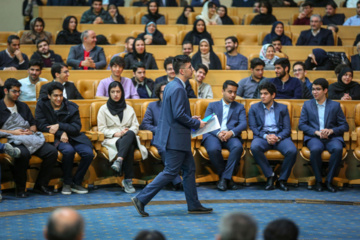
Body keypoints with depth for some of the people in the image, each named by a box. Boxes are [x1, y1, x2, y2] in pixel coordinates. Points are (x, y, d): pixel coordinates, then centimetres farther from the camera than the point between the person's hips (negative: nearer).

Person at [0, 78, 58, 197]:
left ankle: (40, 185, -8)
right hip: (11, 141, -6)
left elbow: (33, 124, 25)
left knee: (52, 151, -19)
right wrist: (13, 132, -10)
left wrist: (31, 131, 2)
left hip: (29, 138, 6)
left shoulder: (23, 106, 25)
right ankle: (20, 188, -22)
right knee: (23, 153, -41)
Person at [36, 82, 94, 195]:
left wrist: (60, 126, -15)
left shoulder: (71, 107, 4)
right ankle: (67, 183, -16)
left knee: (88, 153, -24)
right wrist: (60, 134, -15)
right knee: (68, 150, -36)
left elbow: (77, 127, 0)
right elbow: (41, 125, -6)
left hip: (72, 137, 3)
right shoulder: (42, 105, 1)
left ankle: (76, 182, -5)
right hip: (55, 139, -3)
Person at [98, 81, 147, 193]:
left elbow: (135, 126, 15)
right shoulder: (103, 109, 14)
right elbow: (102, 128, 4)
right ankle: (128, 180, -46)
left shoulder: (129, 109, 23)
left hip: (128, 138, 2)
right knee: (129, 147, -39)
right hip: (111, 140, -2)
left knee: (130, 134, -40)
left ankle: (119, 160, -57)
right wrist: (115, 133, -13)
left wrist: (129, 131, -10)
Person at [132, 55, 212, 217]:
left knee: (189, 169, 14)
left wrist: (190, 119, 16)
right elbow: (179, 114, -25)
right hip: (175, 138, -11)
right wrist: (196, 124, -12)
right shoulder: (178, 89, -19)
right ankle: (141, 199, -3)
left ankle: (194, 205, 21)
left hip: (176, 138, 11)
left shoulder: (171, 86, 13)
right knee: (171, 172, -6)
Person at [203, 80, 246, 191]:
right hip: (213, 134, -1)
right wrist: (218, 133, -15)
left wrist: (231, 132, -15)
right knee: (213, 149, -36)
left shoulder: (240, 107, 24)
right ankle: (228, 178, -14)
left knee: (238, 147, -35)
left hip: (231, 135, 1)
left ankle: (224, 177, -24)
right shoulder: (212, 105, 22)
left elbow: (243, 124, 6)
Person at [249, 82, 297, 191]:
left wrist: (278, 137, -15)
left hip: (279, 136, 0)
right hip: (262, 136, 0)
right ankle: (270, 176, -19)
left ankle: (282, 179, -11)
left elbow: (287, 129, 7)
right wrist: (265, 136, -14)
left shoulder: (283, 108, 15)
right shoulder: (254, 108, 14)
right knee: (254, 147, -36)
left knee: (292, 150, -31)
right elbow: (253, 127, 5)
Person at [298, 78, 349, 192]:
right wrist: (316, 132, -11)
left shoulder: (335, 105, 13)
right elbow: (301, 125, 6)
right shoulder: (307, 104, 15)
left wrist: (332, 130, -12)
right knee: (315, 149, -36)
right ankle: (318, 181, -19)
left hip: (332, 137, 0)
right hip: (313, 137, 0)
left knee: (338, 149, -34)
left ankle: (329, 181, -20)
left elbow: (345, 126, 9)